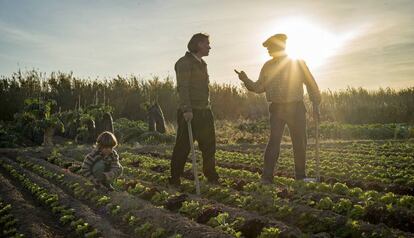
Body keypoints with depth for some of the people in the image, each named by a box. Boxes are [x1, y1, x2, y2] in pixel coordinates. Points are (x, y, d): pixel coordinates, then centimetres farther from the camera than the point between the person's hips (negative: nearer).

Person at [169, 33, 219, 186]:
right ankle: (175, 179, 5)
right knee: (183, 146, -4)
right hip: (190, 113, -9)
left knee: (209, 145, 12)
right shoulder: (185, 62, -8)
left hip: (204, 112, 9)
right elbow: (183, 87, -18)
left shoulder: (202, 64, 20)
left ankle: (211, 177, 23)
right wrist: (187, 109, -27)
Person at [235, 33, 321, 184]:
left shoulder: (298, 63, 2)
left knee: (300, 143, 4)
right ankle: (267, 176, -11)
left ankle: (300, 175, 17)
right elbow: (259, 87, 13)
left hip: (297, 108, 0)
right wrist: (246, 80, -3)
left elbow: (311, 84, 4)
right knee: (274, 141, -12)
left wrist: (315, 105, 0)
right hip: (277, 108, 1)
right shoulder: (268, 66, 10)